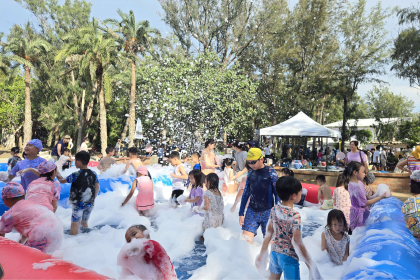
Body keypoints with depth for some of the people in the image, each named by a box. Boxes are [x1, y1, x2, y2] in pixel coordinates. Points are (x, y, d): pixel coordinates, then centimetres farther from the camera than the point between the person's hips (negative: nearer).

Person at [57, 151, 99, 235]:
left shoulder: (75, 175, -15)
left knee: (74, 224, 2)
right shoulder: (93, 174, -1)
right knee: (84, 223, 20)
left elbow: (62, 180, -2)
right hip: (89, 204, 5)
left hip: (78, 204, -5)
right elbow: (97, 188, 4)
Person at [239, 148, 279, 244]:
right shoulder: (250, 174, 8)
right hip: (251, 212, 4)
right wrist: (241, 213, 12)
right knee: (245, 240, -4)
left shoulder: (270, 172, -5)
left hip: (267, 212, -3)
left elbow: (277, 193, -3)